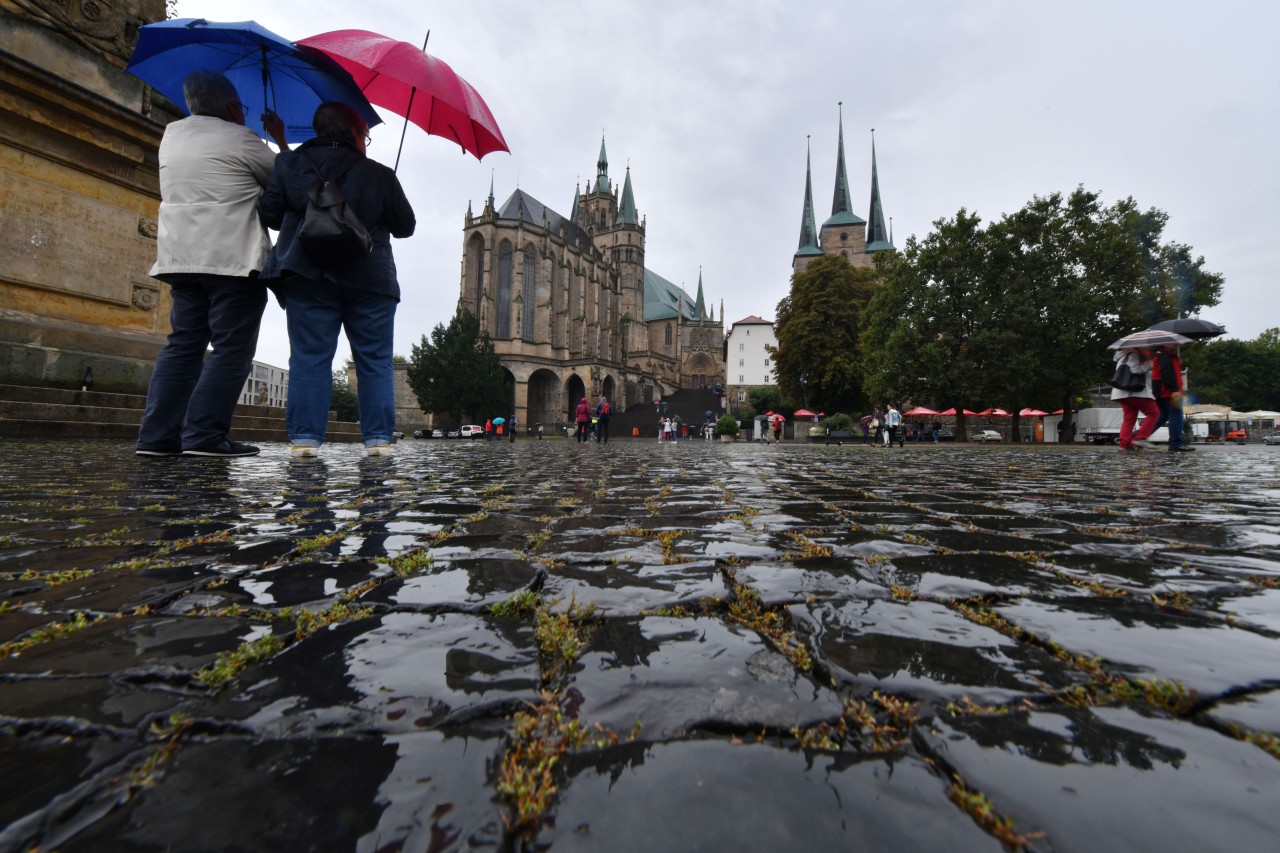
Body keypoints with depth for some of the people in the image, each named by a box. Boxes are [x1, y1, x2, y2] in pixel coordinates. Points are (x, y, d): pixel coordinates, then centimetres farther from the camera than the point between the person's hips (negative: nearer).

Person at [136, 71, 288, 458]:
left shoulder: (171, 135, 18)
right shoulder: (240, 138, -1)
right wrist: (280, 139, 20)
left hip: (183, 258, 7)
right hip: (234, 259, -7)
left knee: (182, 345, 8)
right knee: (232, 348, -8)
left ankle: (157, 435, 4)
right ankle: (205, 435, -14)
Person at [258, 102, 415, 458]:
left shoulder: (289, 163, 10)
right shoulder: (380, 175, 4)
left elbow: (267, 214, 7)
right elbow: (406, 226, 10)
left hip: (307, 276, 2)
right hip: (370, 279, -1)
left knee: (309, 358, 2)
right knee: (375, 361, 2)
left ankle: (305, 436, -3)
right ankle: (378, 438, -1)